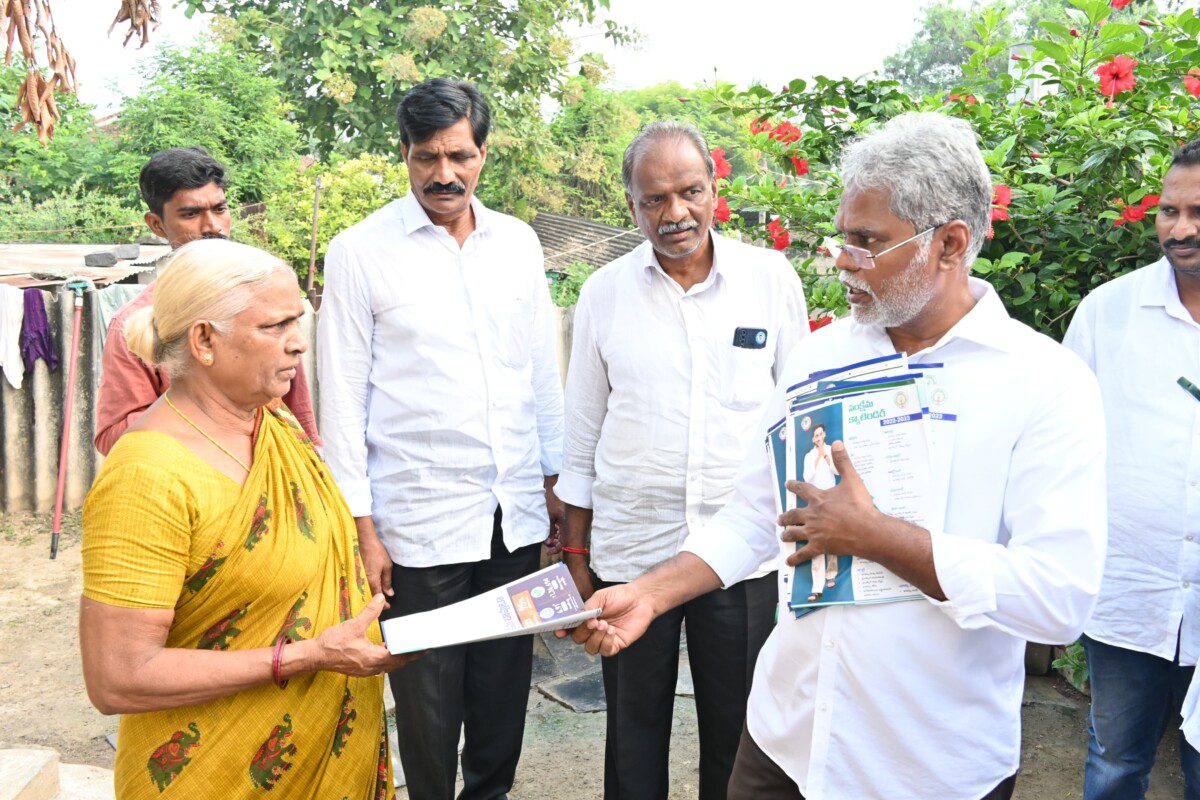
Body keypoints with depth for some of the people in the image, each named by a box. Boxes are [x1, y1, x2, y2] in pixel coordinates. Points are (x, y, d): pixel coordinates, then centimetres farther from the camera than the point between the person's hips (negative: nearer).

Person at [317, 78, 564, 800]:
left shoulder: (518, 243, 7)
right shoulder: (361, 252, -5)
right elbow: (343, 400, -5)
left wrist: (554, 480, 12)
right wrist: (361, 526, -7)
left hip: (516, 514, 4)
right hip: (418, 522, -3)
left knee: (506, 683, 15)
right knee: (429, 697, 9)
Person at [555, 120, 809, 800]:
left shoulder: (773, 278, -2)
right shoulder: (605, 292, 0)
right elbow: (583, 433, 7)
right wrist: (576, 552, 8)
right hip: (629, 552, 1)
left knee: (738, 736, 14)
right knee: (634, 733, 15)